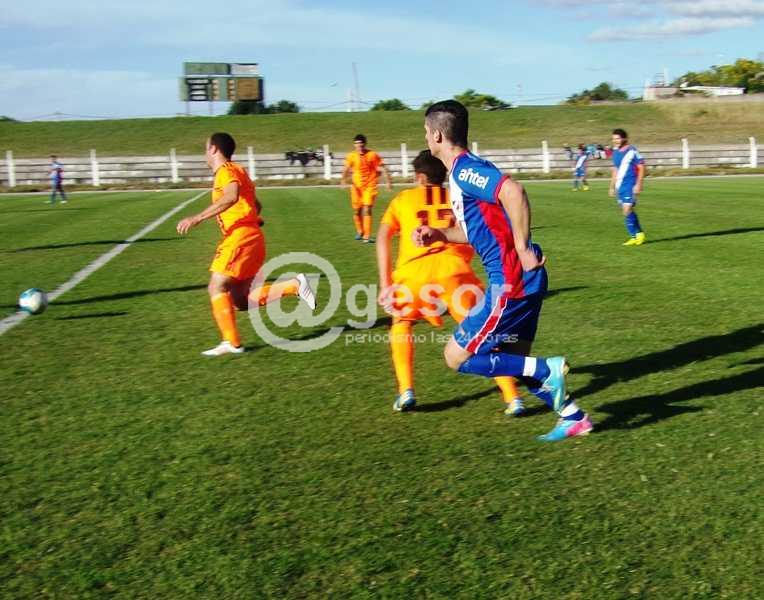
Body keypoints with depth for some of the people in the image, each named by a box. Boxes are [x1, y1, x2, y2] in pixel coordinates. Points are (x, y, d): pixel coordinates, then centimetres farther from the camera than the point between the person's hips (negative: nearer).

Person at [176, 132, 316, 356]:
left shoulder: (225, 170, -7)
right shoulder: (237, 170, 24)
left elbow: (232, 197, -29)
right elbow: (257, 205, 29)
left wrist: (197, 218, -30)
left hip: (240, 236, -9)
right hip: (251, 236, 9)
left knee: (216, 288, -7)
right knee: (240, 300, 6)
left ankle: (232, 343, -7)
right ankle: (295, 285, 1)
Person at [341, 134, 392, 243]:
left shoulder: (373, 155, -8)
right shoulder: (351, 156, -1)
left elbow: (383, 168, -4)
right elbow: (347, 170, 0)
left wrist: (388, 181, -9)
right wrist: (344, 179, -19)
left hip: (370, 186, -3)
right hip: (356, 186, 3)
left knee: (367, 210, -13)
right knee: (357, 211, 9)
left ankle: (367, 236, -12)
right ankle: (360, 232, 33)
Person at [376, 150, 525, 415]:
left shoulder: (403, 199, 23)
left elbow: (383, 236, 9)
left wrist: (385, 284, 5)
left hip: (412, 271, 0)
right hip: (454, 269, 0)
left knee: (401, 323, 27)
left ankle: (405, 392, 14)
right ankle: (513, 398, 3)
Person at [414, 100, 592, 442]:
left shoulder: (465, 169, -14)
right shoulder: (463, 170, 16)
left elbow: (512, 192, -33)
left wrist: (523, 249, -27)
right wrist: (439, 235, 14)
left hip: (512, 279, -10)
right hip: (515, 278, 10)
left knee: (457, 357, -2)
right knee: (511, 358, 20)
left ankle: (546, 369, -2)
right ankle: (573, 417, 26)